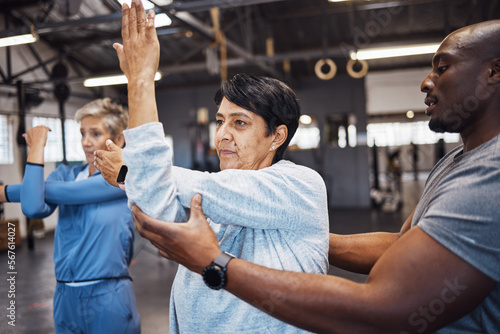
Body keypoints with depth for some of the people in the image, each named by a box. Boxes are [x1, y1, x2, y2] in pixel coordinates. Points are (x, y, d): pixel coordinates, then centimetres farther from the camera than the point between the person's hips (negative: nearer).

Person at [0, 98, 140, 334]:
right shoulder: (65, 174, 4)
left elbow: (64, 192, -18)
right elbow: (34, 208, -17)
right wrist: (36, 147, -11)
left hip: (109, 298, -4)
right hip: (65, 297, 5)